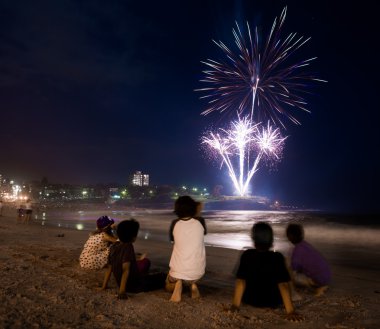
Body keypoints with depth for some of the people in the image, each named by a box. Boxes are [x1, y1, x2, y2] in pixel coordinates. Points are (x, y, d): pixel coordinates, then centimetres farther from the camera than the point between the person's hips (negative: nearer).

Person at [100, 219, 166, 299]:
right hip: (134, 285, -7)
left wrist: (104, 286, 8)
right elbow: (126, 269, -30)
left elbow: (109, 268, 2)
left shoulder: (114, 246, -2)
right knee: (162, 276, 4)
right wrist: (122, 291, -31)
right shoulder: (128, 247, -24)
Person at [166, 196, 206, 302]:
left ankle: (177, 284, -5)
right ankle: (193, 284, 7)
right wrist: (197, 214, 25)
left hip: (178, 271, -1)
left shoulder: (175, 224, -7)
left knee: (168, 287, 32)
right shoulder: (200, 223, -7)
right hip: (197, 272, 1)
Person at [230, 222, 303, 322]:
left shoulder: (247, 255, -22)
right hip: (273, 302, -1)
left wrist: (235, 305, -15)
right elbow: (283, 285, -26)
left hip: (249, 300, 1)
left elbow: (240, 281, -22)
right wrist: (290, 311, -23)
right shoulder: (277, 258, -23)